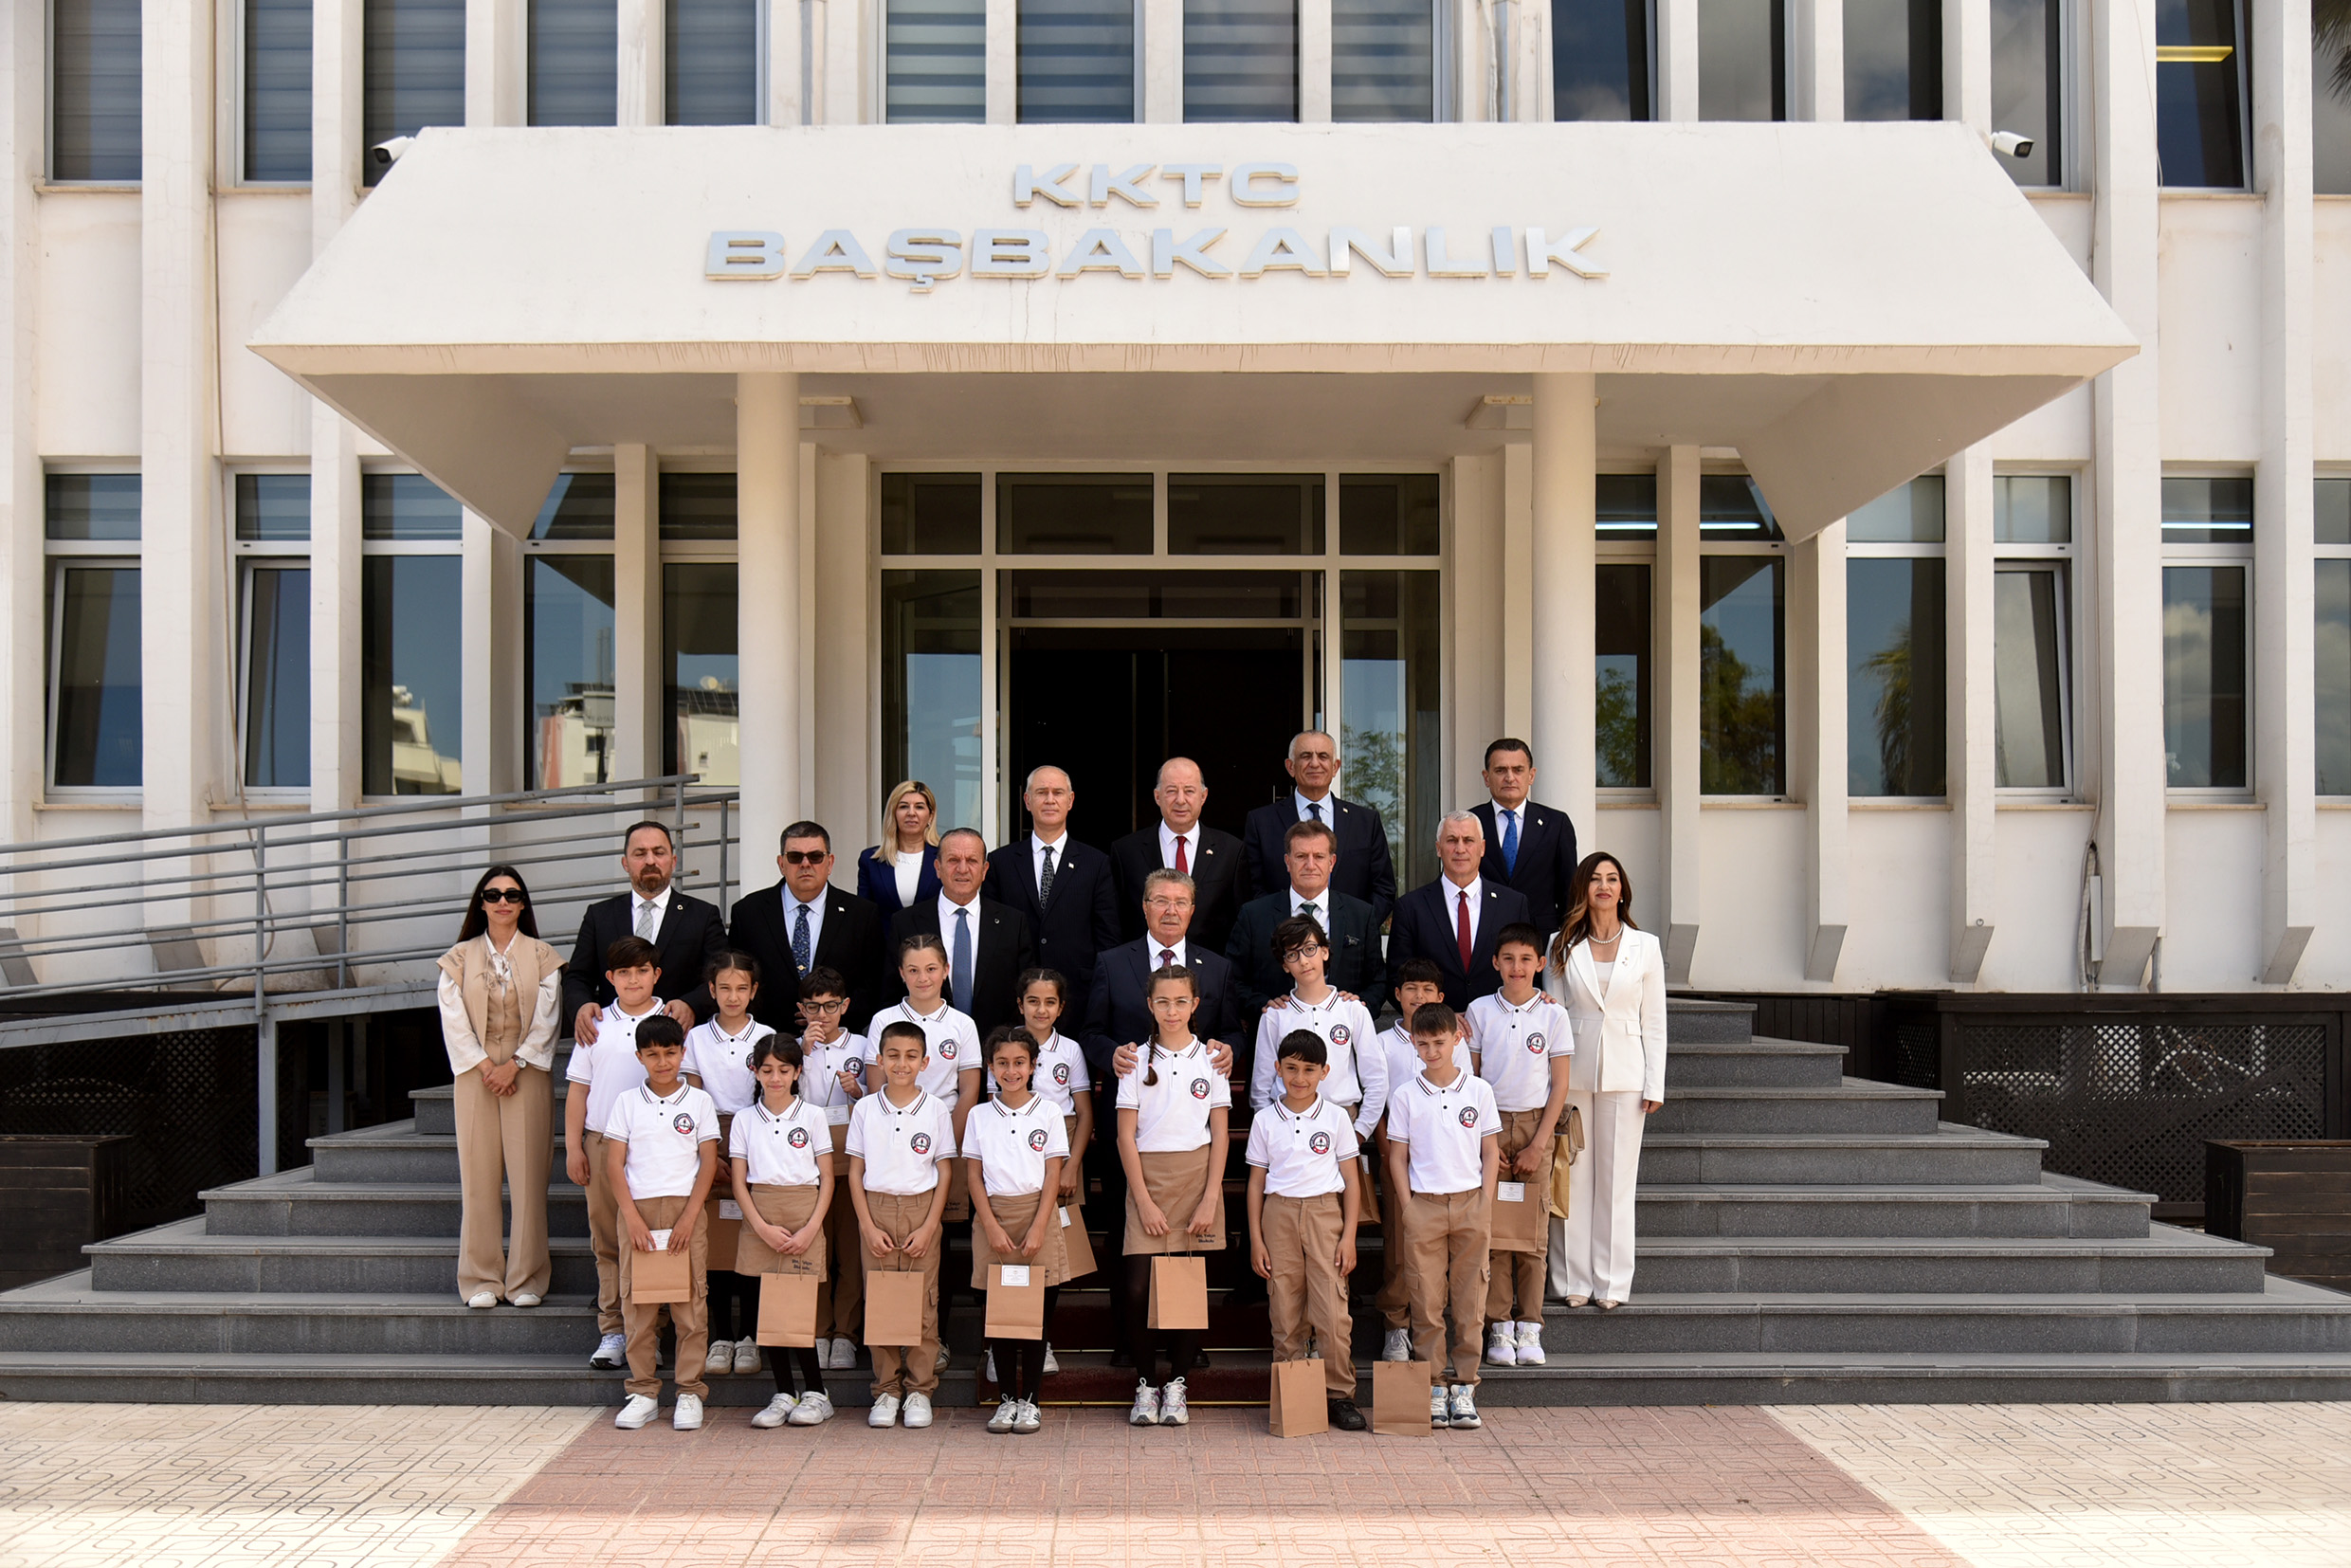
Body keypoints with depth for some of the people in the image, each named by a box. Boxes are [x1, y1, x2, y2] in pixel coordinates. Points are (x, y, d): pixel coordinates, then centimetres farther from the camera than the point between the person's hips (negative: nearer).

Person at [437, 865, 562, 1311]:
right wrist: (485, 1065, -9)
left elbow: (546, 1019, 1)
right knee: (478, 1175, -1)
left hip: (527, 1072, -1)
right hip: (475, 1074, 1)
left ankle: (526, 1279, 3)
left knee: (528, 1174, -3)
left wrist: (515, 1064, -10)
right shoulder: (459, 958, 9)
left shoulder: (542, 957, 7)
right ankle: (482, 1280, 7)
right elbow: (454, 1020, 2)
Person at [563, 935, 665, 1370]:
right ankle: (612, 1331, 12)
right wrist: (573, 1147, 6)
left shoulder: (674, 1022, 4)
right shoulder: (596, 1025, 11)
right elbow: (578, 1089, 12)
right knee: (606, 1240, 6)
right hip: (601, 1141, 3)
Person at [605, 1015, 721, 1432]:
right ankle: (643, 1392, 13)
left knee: (690, 1303, -1)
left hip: (685, 1211, -1)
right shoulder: (627, 1103, 7)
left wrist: (688, 1218, -8)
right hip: (638, 1212, 1)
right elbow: (614, 1164, 2)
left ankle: (690, 1392, 7)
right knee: (636, 1304, 3)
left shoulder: (699, 1101, 5)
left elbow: (709, 1163, 2)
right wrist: (633, 1218, -8)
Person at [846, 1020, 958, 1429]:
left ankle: (920, 1389, 11)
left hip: (922, 1209, -1)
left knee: (923, 1302, 0)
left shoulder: (936, 1110, 1)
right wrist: (867, 1225, -4)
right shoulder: (865, 1109, 4)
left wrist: (929, 1226, -7)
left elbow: (944, 1173, 2)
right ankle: (886, 1390, 13)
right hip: (876, 1209, 1)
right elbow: (855, 1172, 5)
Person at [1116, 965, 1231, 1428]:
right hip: (1148, 1177, 0)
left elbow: (1219, 1135, 4)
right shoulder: (1137, 1061, 4)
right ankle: (1145, 1385, 9)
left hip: (1197, 1175, 0)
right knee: (1139, 1288, -6)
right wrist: (1144, 1200, -7)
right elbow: (1126, 1137, 1)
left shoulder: (1211, 1059, 5)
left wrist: (1210, 1199, -5)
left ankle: (1176, 1384, 12)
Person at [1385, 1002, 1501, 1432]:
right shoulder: (1405, 1096, 3)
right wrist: (1408, 1208, -3)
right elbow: (1397, 1157, 5)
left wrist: (1485, 1205, 0)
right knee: (1427, 1299, 0)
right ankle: (1433, 1385, 7)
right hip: (1424, 1204, 0)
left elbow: (1490, 1153, 8)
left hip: (1471, 1203, 1)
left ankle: (1464, 1385, 10)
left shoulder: (1478, 1090, 5)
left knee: (1469, 1299, 2)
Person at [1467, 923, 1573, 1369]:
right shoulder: (1480, 1011, 3)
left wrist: (1538, 1145, -5)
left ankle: (1529, 1327, 7)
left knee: (1534, 1230, 0)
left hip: (1536, 1125, 0)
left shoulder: (1553, 1015, 2)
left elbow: (1560, 1086, 2)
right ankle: (1499, 1326, 4)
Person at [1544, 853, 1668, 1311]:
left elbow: (1654, 1023, 5)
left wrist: (1654, 1086, 0)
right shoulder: (1562, 946, 5)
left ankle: (1611, 1282, 10)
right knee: (1573, 1178, 1)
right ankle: (1573, 1279, 10)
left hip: (1624, 1074, 0)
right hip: (1573, 1071, 0)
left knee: (1616, 1178, 3)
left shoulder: (1645, 947, 6)